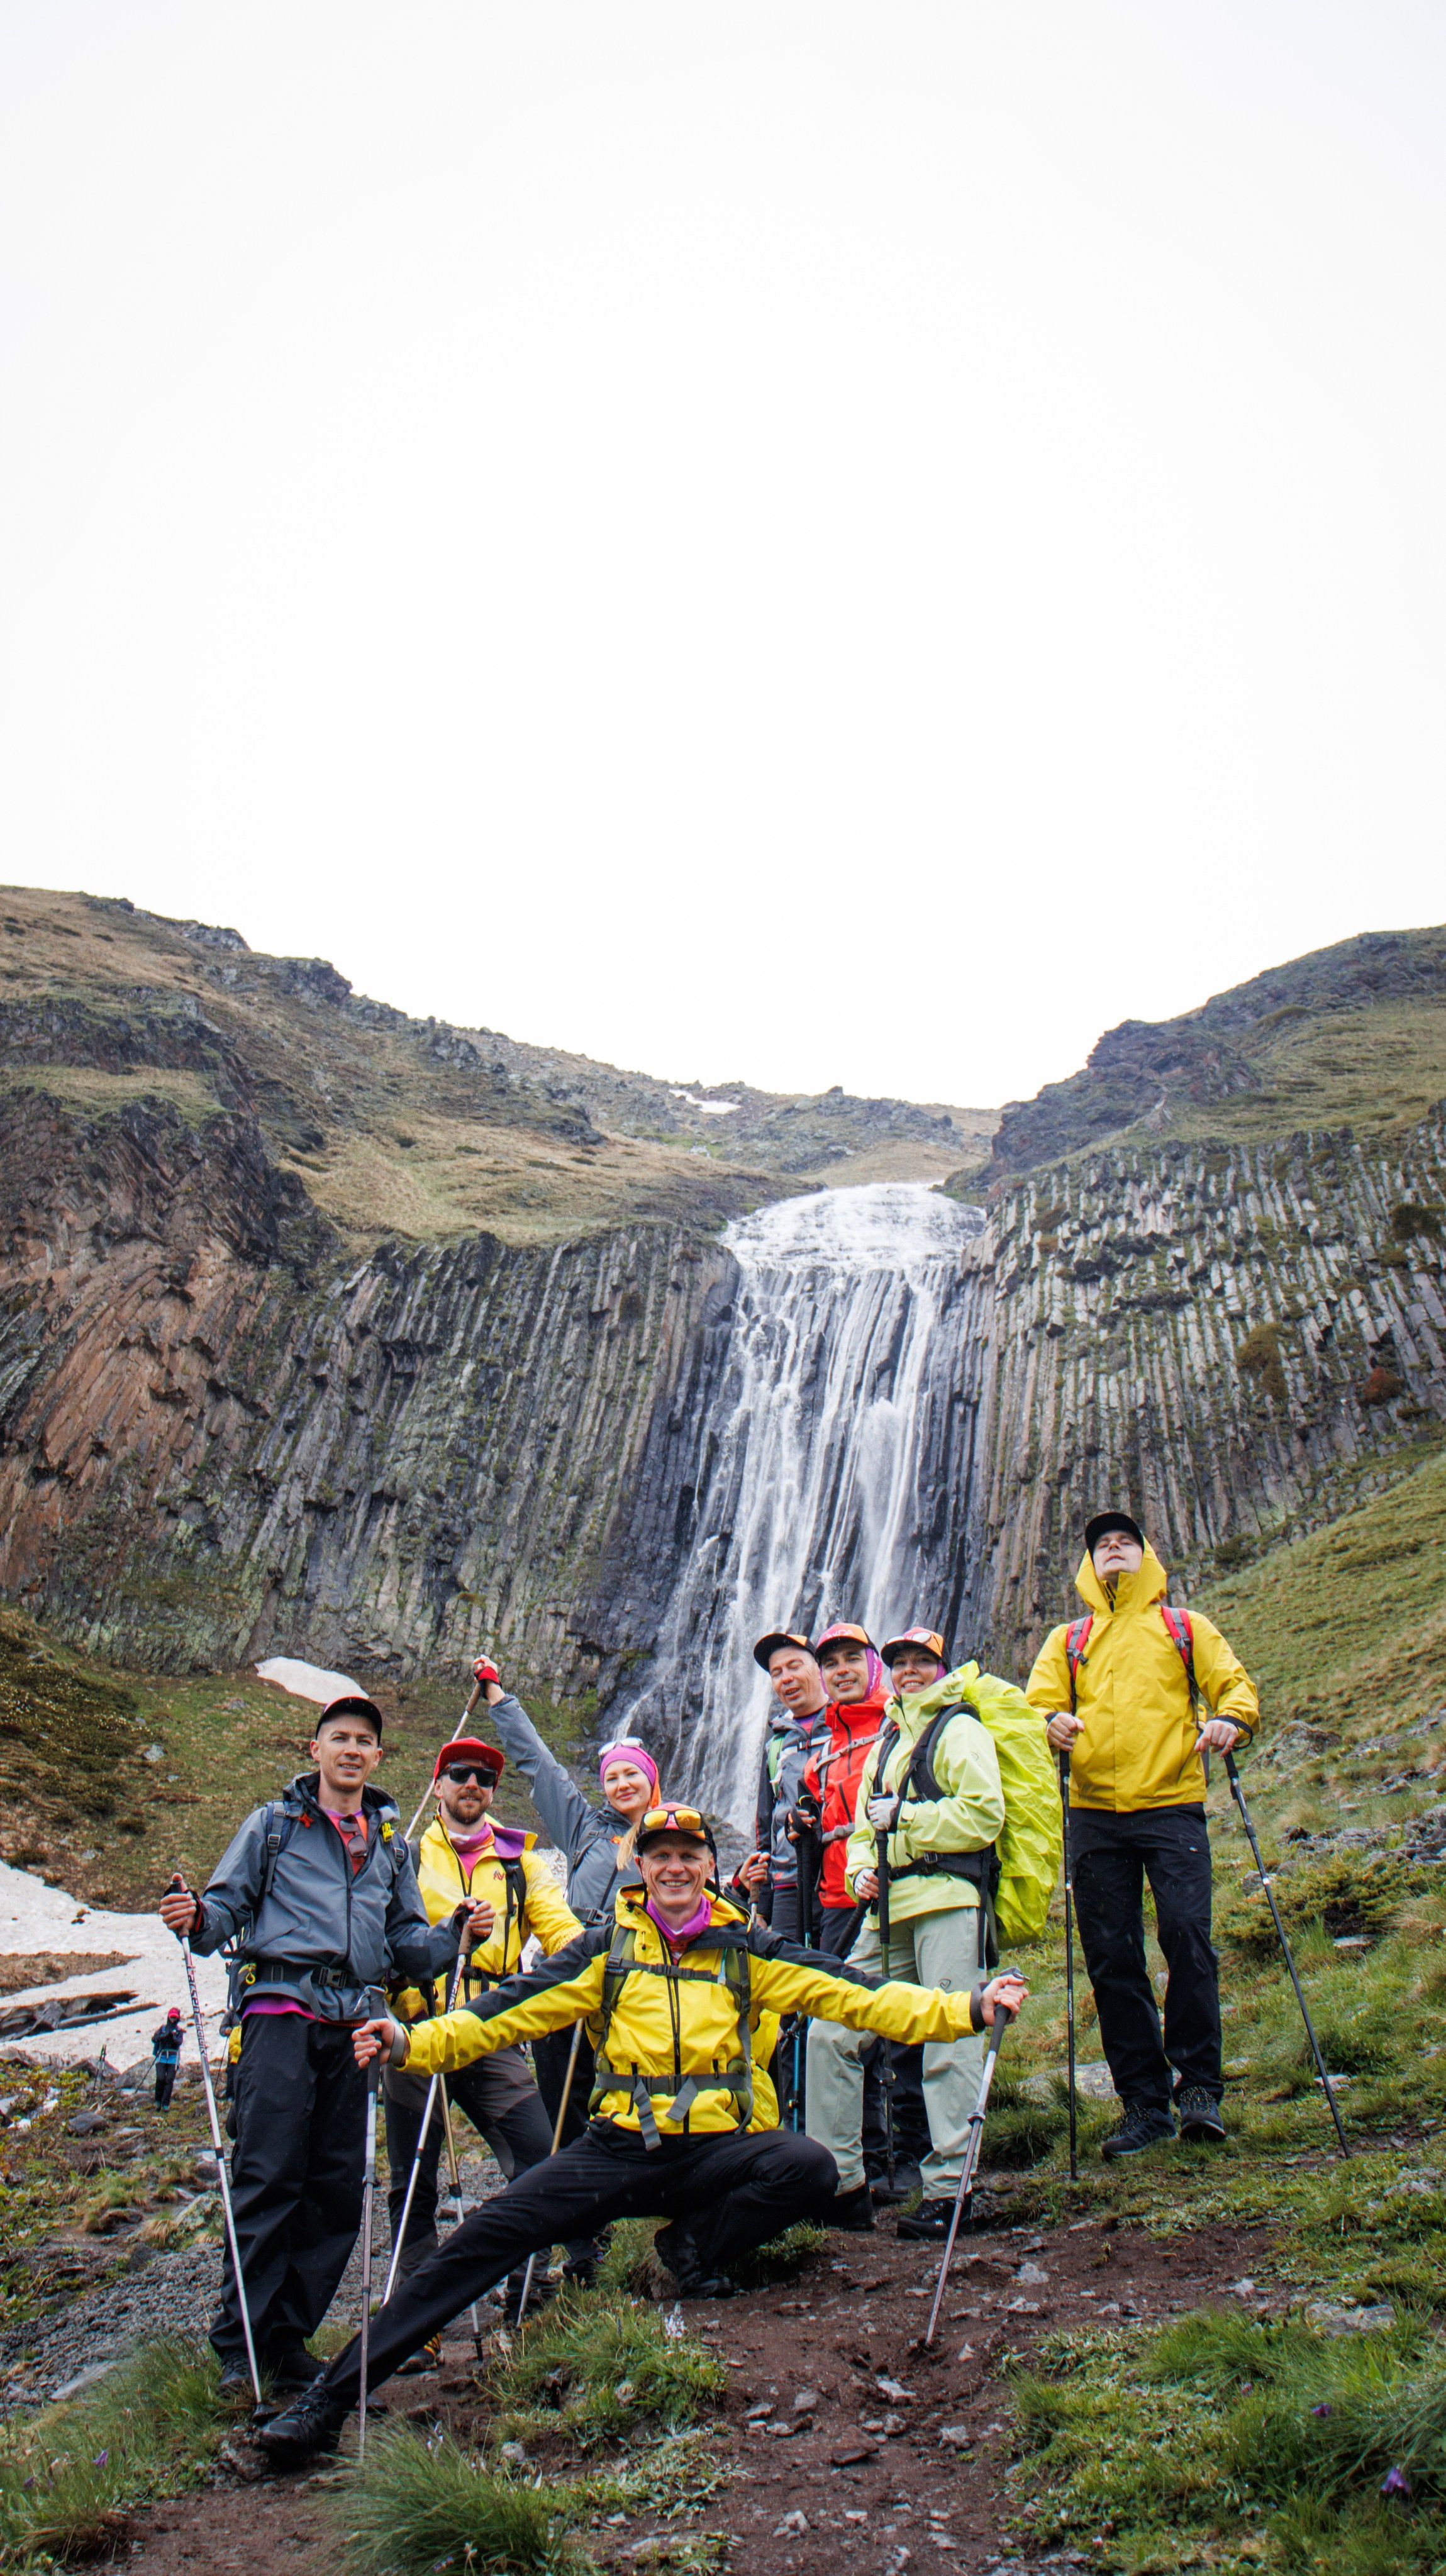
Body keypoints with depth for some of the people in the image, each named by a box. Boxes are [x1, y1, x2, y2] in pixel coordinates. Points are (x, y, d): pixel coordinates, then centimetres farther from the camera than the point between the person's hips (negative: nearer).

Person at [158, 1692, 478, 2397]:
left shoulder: (392, 1844, 21)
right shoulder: (273, 1825, 12)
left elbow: (406, 1938, 18)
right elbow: (228, 1904, 5)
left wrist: (452, 1934, -1)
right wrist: (195, 1919, -17)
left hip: (352, 2020, 4)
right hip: (282, 2010, -4)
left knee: (338, 2188, 3)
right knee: (269, 2178, -10)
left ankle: (289, 2338, 15)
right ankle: (240, 2343, 1)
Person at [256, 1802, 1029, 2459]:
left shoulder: (746, 1951, 5)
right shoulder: (607, 1951, 6)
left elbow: (854, 1996, -1)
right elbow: (509, 2010, -2)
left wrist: (968, 2008, -12)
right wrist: (412, 2042, -16)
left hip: (715, 2148, 0)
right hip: (619, 2151, 0)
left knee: (809, 2167, -27)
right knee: (489, 2233, -14)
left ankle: (694, 2243, 0)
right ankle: (332, 2396, -6)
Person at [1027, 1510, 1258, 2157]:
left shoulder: (1185, 1628, 18)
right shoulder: (1067, 1640, 20)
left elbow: (1233, 1683, 9)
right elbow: (1038, 1701, 8)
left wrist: (1228, 1717, -13)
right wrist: (1052, 1722, -15)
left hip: (1171, 1804, -1)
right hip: (1095, 1812, 2)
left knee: (1187, 1937, -14)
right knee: (1112, 1956, 0)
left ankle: (1198, 2085, 2)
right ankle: (1142, 2101, 9)